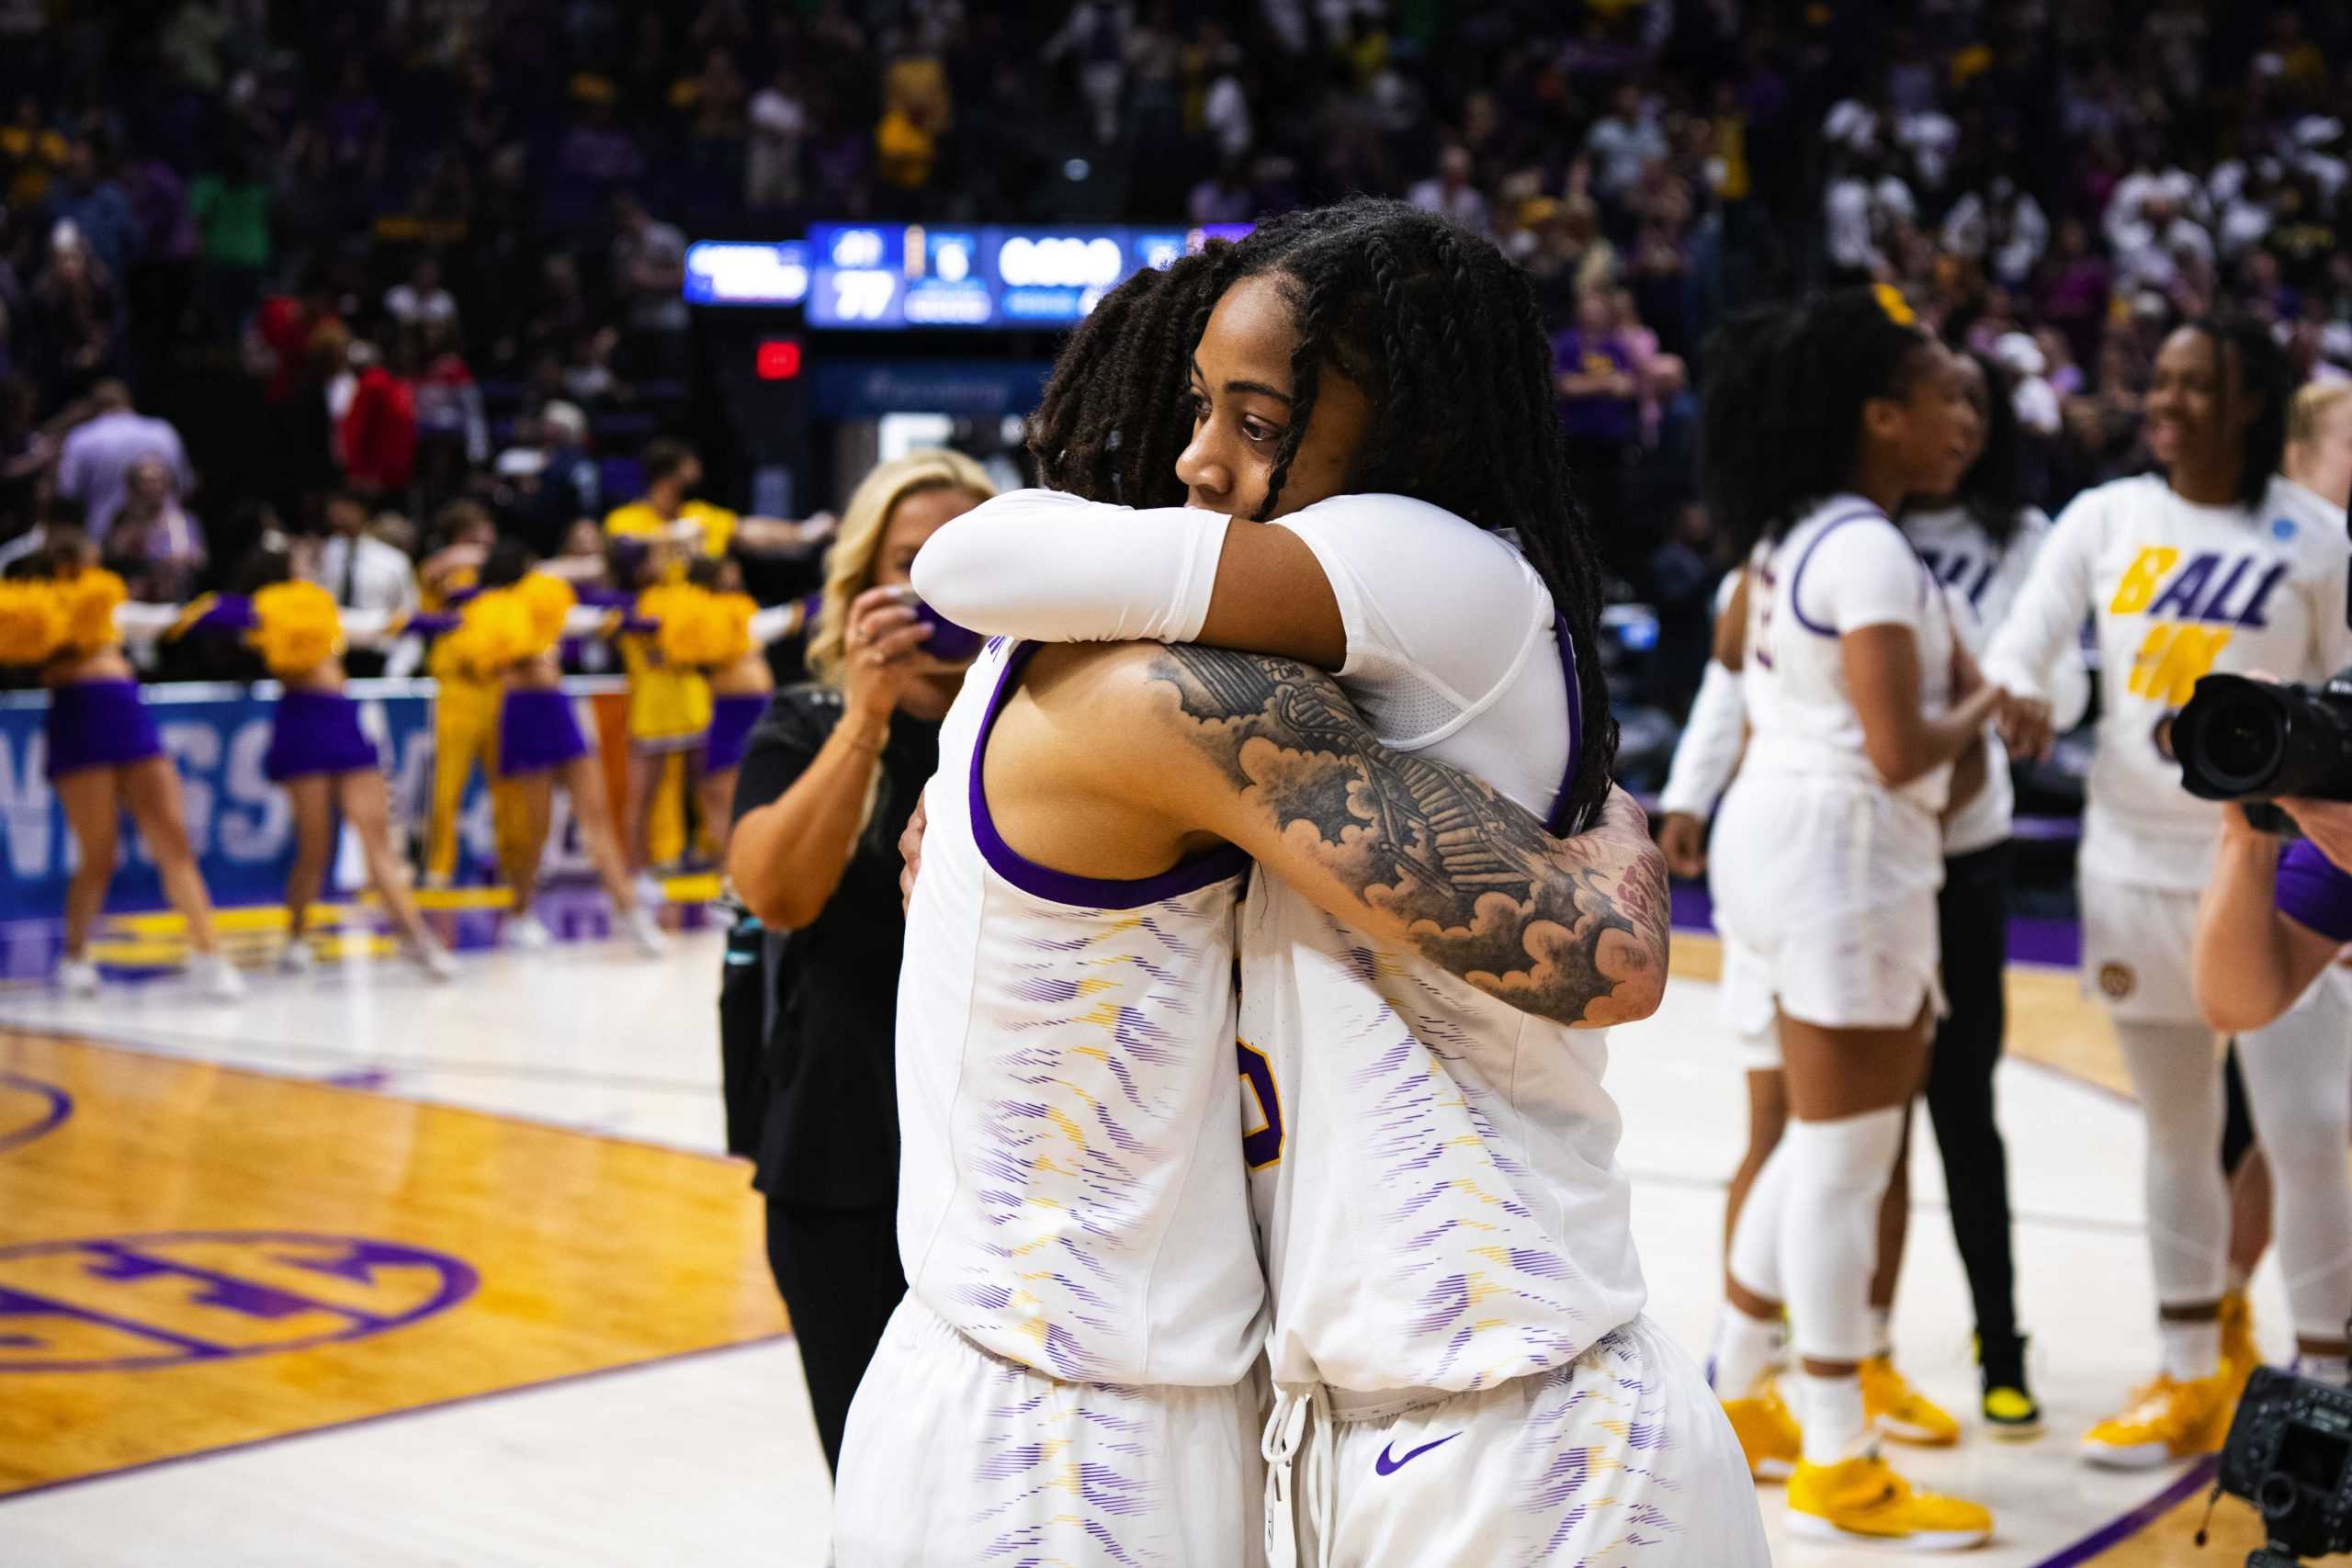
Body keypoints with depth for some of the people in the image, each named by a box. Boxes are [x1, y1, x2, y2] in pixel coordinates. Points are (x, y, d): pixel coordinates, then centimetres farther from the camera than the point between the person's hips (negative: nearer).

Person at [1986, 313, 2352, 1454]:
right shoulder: (2104, 517, 3)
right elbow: (2024, 638, -5)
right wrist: (2020, 696, -26)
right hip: (2132, 859, 3)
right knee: (2176, 1134, 13)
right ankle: (2192, 1380, 25)